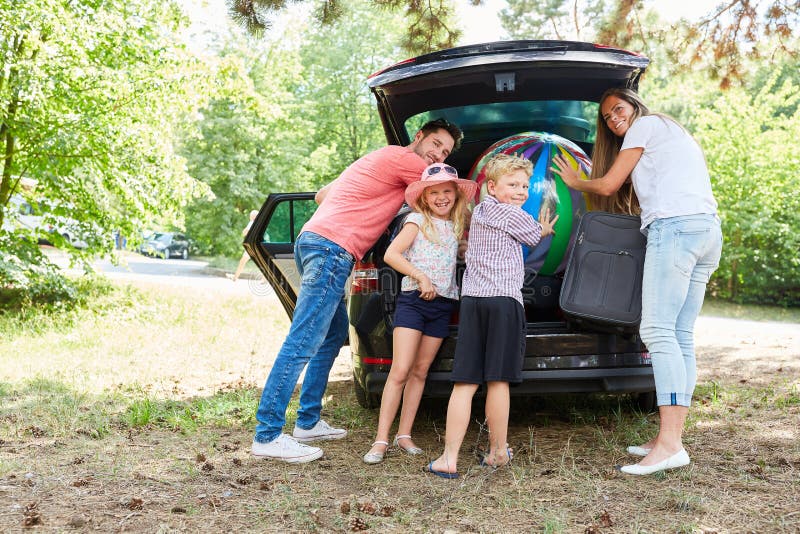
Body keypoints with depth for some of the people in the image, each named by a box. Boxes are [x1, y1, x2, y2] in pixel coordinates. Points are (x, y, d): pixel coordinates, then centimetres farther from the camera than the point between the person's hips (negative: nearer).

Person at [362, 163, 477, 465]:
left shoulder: (457, 226, 16)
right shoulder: (418, 220, -1)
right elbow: (391, 254, -9)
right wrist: (421, 277, -15)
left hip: (442, 305, 6)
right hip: (413, 300, -5)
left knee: (420, 372, 9)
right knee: (400, 371, -11)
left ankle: (404, 434, 15)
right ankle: (381, 440, -9)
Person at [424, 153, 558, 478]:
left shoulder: (479, 211, 23)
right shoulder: (511, 213, 0)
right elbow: (534, 237, 14)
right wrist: (544, 229, 34)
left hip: (471, 300, 6)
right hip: (503, 299, -6)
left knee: (465, 383, 0)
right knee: (498, 381, 2)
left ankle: (449, 458, -6)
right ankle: (498, 452, 13)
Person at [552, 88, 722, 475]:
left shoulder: (646, 125, 7)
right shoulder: (672, 134, 33)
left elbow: (608, 185, 6)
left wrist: (574, 181, 23)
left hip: (675, 226, -10)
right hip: (709, 230, 10)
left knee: (658, 331, -17)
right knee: (681, 336, 3)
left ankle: (669, 444, -26)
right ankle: (670, 437, 0)